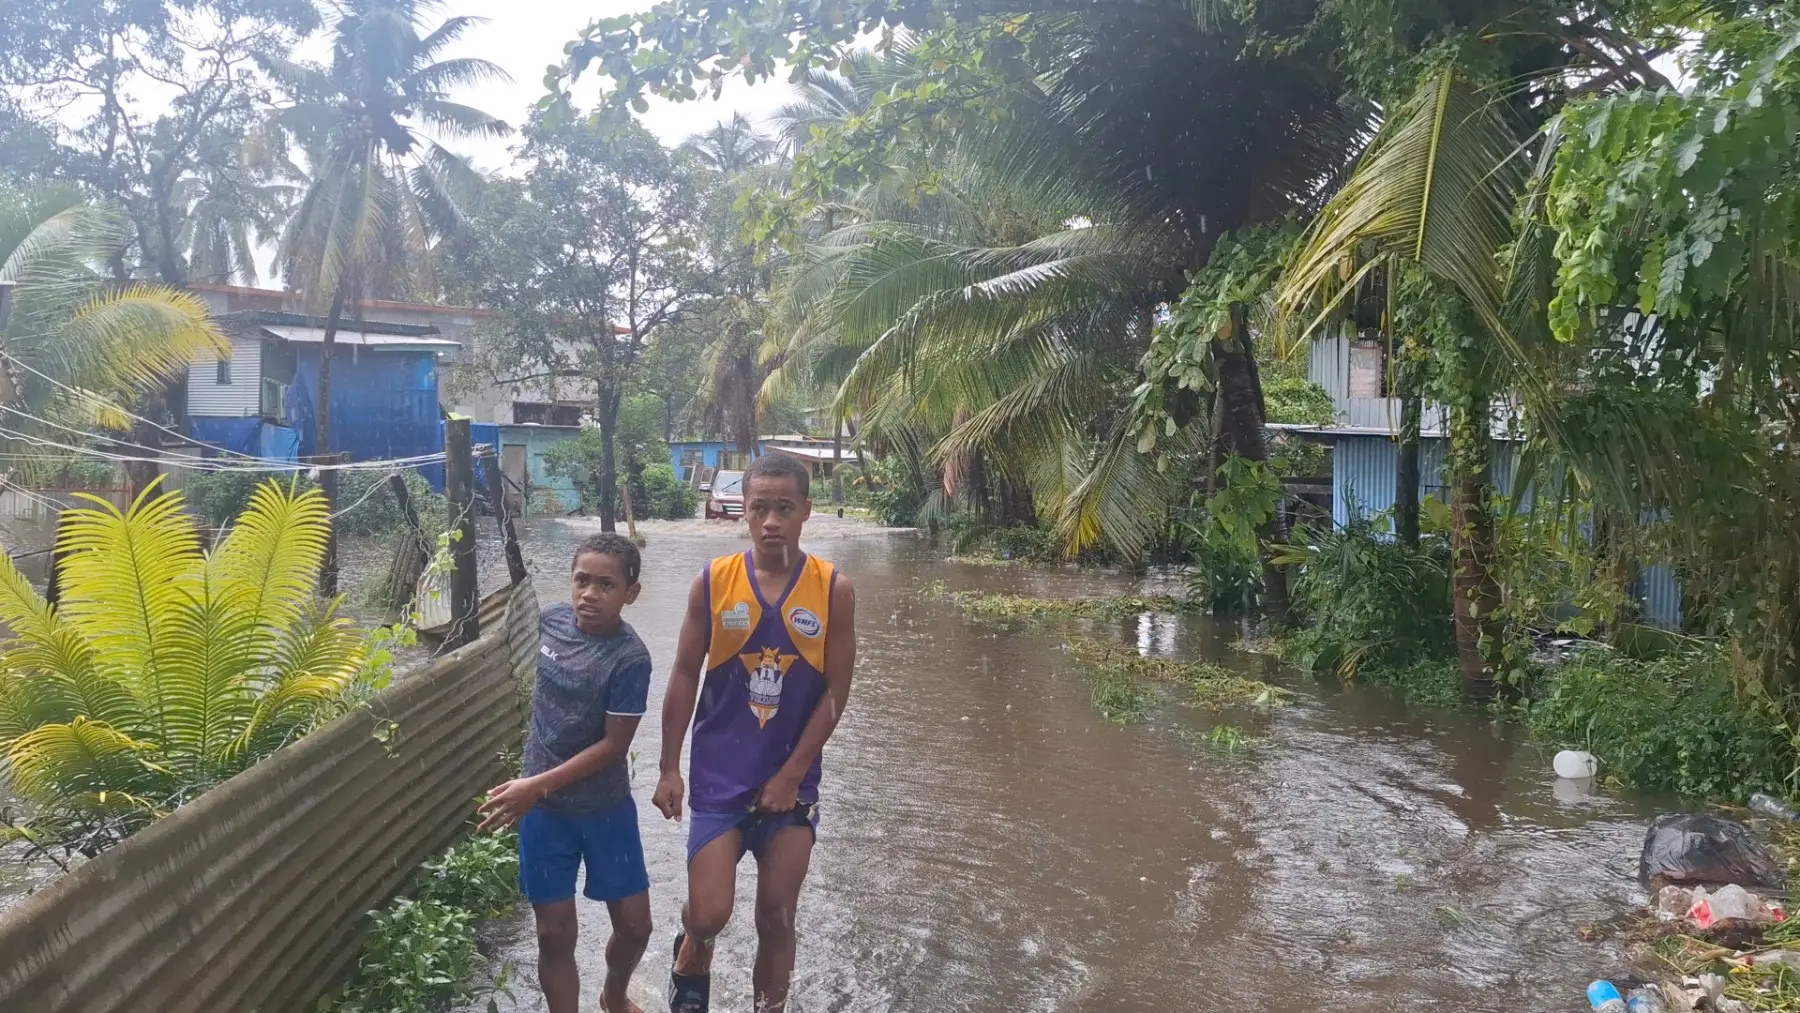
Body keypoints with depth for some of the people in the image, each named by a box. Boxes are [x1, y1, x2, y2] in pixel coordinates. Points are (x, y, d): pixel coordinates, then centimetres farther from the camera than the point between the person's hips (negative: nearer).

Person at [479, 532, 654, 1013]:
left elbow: (614, 745, -21)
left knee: (634, 923, 11)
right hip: (544, 807, 3)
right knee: (555, 934, 7)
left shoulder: (629, 658, -22)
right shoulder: (552, 619, -8)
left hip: (605, 807, -2)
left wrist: (537, 784, -24)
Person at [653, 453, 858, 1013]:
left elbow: (834, 693, -5)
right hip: (718, 777, 0)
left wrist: (789, 776, -8)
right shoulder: (713, 582, -6)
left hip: (791, 781, 1)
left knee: (776, 916, 9)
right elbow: (684, 678, 0)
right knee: (708, 915, -3)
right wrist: (670, 768, 0)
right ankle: (692, 962, 32)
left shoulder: (834, 590, -7)